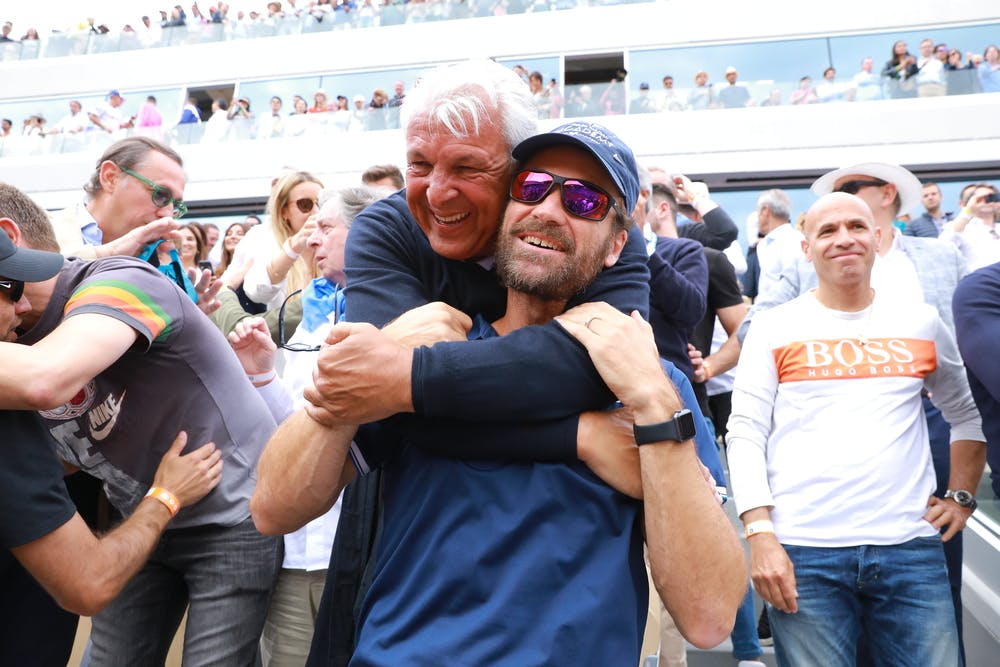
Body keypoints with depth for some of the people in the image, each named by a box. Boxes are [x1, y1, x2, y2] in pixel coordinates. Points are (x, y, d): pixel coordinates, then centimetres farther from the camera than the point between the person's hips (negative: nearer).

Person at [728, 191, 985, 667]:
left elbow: (967, 414, 23)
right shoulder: (774, 328, 2)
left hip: (911, 549, 3)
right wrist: (759, 534, -11)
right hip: (802, 551, -2)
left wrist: (961, 495, 12)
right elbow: (745, 435, -3)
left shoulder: (922, 324, 10)